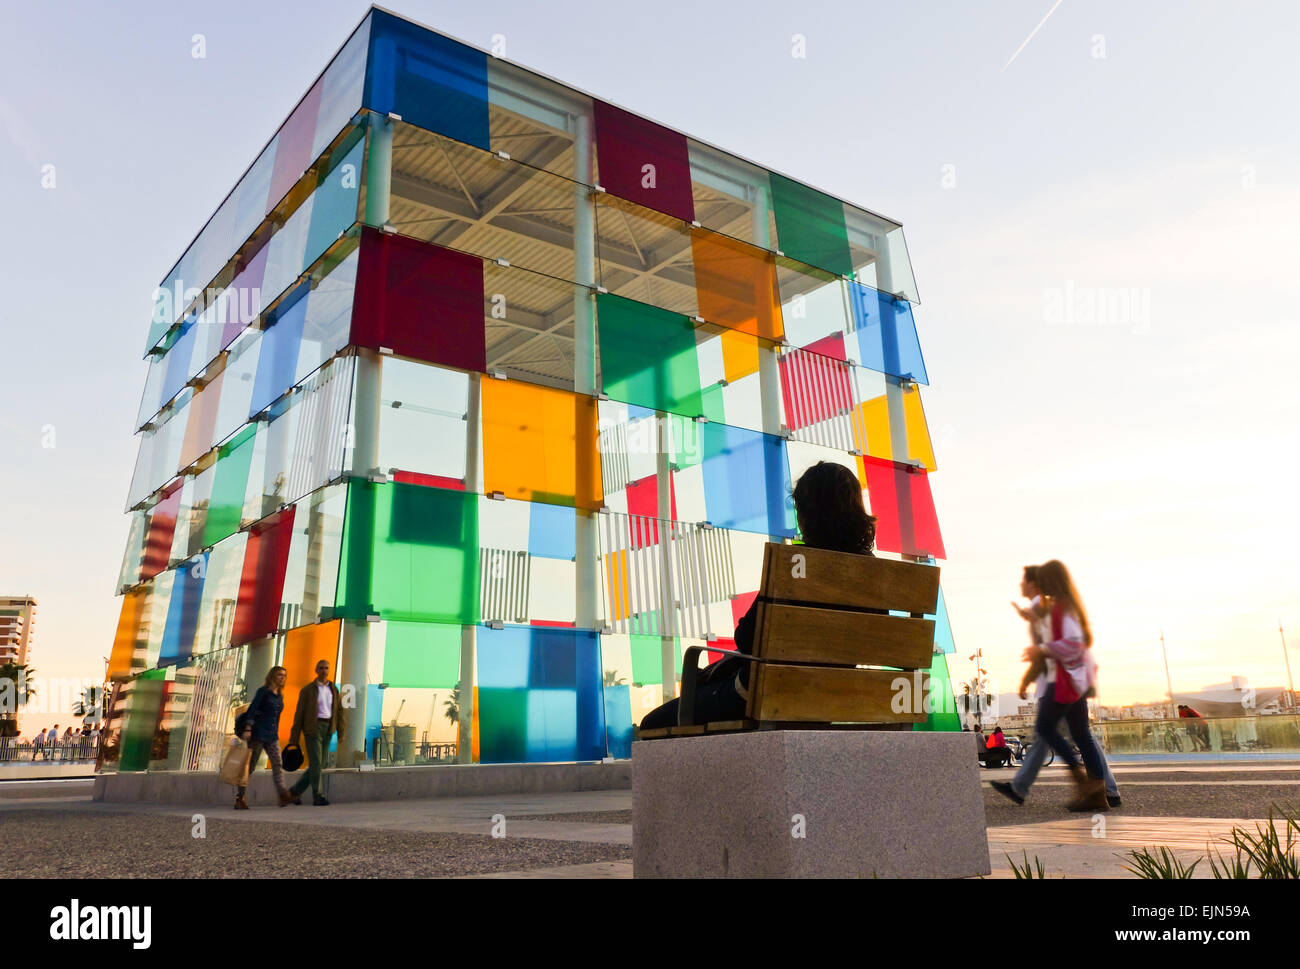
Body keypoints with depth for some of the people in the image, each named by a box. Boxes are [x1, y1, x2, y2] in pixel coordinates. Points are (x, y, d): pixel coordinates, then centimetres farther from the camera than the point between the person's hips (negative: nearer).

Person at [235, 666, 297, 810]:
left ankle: (284, 794, -17)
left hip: (272, 736, 6)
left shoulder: (280, 695, 15)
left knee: (277, 763, -7)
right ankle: (239, 798, 9)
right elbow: (252, 710, -13)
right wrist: (247, 729, -22)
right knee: (250, 766, 0)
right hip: (258, 733, -6)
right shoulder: (263, 691, -5)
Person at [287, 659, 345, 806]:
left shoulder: (333, 689, 12)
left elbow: (339, 711, 10)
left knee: (319, 765, 7)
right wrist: (293, 739, -5)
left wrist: (341, 732, 2)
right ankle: (317, 797, -7)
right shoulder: (307, 690, -2)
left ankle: (294, 791, 22)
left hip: (327, 729, 5)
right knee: (316, 763, -12)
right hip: (313, 728, -5)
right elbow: (299, 714, -3)